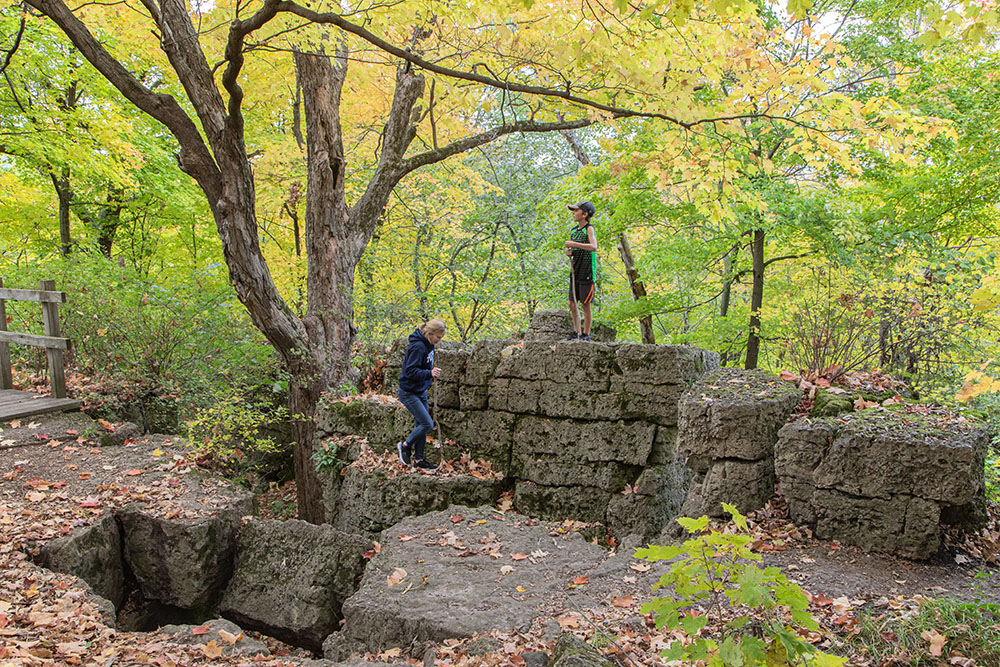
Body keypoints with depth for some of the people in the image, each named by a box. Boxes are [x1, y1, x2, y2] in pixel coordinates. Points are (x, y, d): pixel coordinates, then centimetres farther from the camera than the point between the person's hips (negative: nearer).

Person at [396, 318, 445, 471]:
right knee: (427, 424, -11)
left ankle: (419, 459, 22)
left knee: (421, 424, 12)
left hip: (421, 391, 9)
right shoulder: (418, 347, -24)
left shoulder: (428, 345, 6)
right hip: (409, 393, -9)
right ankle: (405, 446, 11)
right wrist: (429, 373, -34)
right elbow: (410, 371, -27)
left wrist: (431, 373, 4)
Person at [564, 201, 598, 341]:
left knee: (585, 305, -1)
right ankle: (576, 332, 22)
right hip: (575, 271, 7)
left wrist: (574, 244, -25)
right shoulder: (574, 230, 12)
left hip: (587, 273, -7)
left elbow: (594, 247, -26)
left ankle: (586, 334, 9)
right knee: (572, 304, 10)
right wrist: (568, 252, -1)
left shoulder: (589, 229, -9)